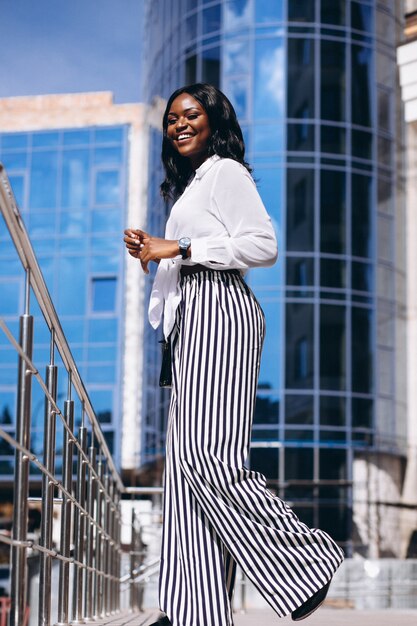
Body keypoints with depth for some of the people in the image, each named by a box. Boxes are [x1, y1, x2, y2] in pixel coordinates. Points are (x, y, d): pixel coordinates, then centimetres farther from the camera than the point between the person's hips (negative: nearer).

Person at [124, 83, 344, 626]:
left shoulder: (226, 171, 0)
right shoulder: (191, 185, 28)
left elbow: (263, 245, -14)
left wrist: (179, 249, -13)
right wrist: (153, 254, 14)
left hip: (219, 314, -10)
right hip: (193, 320, 10)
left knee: (207, 454, -17)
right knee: (187, 457, 1)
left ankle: (306, 562, -9)